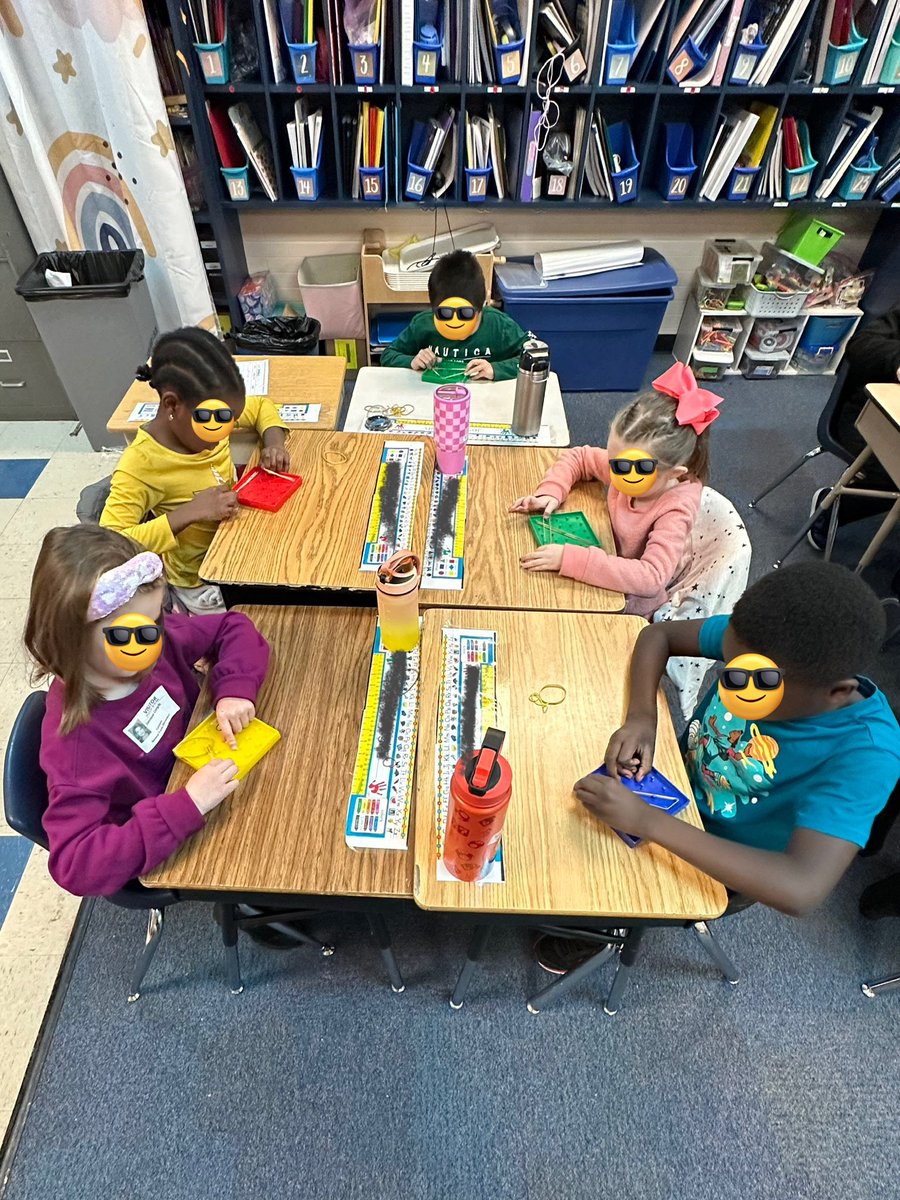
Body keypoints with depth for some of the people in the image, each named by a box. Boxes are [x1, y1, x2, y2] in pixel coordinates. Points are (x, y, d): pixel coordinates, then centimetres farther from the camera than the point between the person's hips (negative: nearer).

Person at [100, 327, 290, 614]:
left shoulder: (207, 417, -11)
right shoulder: (139, 466, -29)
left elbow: (261, 406, 8)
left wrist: (274, 442, -14)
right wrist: (189, 512, -39)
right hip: (202, 582, -6)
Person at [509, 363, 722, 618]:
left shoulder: (675, 509, -31)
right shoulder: (623, 464, -16)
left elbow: (651, 578, -42)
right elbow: (577, 457, 1)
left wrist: (569, 559, -47)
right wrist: (550, 492, -19)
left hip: (631, 604, -5)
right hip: (613, 573, 5)